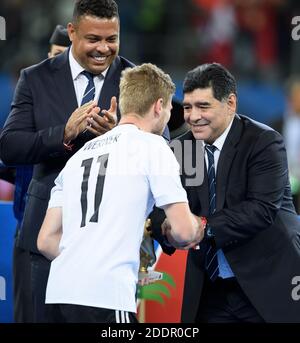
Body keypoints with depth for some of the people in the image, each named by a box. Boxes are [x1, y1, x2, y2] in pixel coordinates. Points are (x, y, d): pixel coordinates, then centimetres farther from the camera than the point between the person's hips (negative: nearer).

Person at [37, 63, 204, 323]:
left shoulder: (79, 155, 23)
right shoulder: (152, 146, 4)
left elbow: (46, 240, 20)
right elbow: (183, 230, -3)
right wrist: (196, 228, 21)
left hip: (59, 292, 7)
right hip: (106, 295, -7)